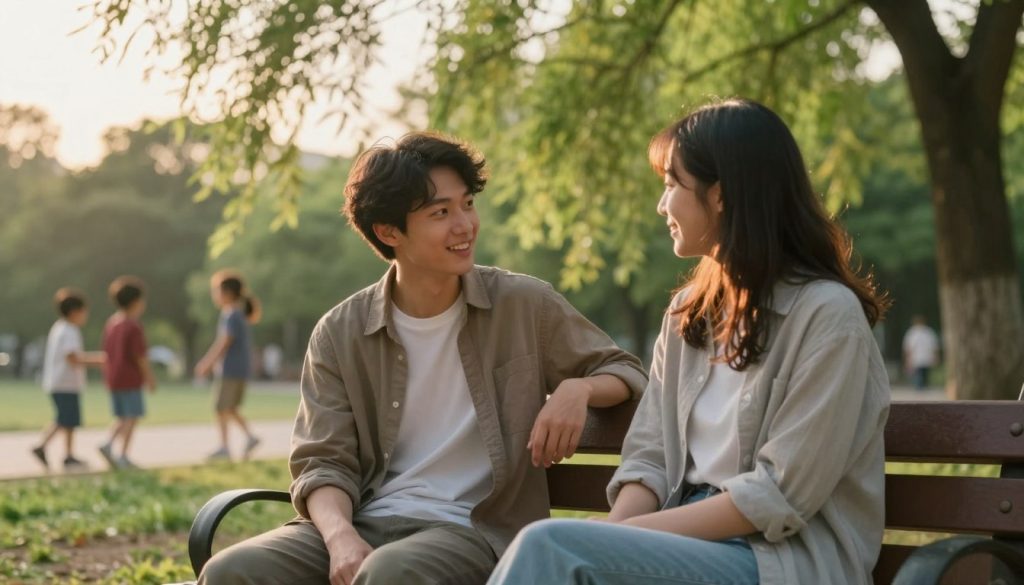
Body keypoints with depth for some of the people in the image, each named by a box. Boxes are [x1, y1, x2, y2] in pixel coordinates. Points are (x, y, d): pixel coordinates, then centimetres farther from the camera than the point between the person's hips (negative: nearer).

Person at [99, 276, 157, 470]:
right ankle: (123, 456, -3)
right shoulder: (134, 326, -15)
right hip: (130, 379, -8)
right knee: (132, 417, -1)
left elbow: (107, 352, 15)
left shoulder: (110, 323, 10)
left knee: (121, 417, 16)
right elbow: (140, 355, -16)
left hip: (113, 378, 8)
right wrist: (150, 377, -7)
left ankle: (108, 444, -4)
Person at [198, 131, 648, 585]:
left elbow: (625, 370, 12)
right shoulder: (340, 334, 5)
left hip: (474, 529, -2)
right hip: (367, 522, 3)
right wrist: (340, 536, -20)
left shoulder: (525, 306, 2)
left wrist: (576, 388, -12)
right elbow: (324, 461, 2)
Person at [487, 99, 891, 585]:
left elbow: (781, 495, -14)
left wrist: (632, 535, -15)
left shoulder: (828, 314, -9)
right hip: (693, 540, 6)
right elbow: (649, 455, 9)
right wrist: (615, 532, -12)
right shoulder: (688, 312, 14)